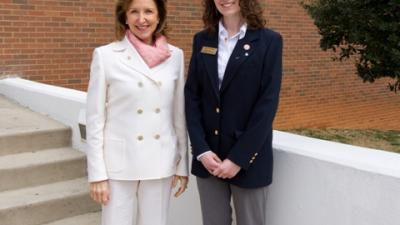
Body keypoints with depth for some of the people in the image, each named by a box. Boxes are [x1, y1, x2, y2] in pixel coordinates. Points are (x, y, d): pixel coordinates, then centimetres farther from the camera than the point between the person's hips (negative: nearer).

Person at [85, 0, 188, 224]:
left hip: (160, 162, 3)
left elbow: (180, 115, 7)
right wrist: (97, 173, -6)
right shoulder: (105, 55, -6)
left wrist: (183, 164, 8)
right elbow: (95, 119, -4)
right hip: (119, 163, -2)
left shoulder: (175, 55, 2)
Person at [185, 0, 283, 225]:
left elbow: (268, 104, -10)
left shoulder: (269, 41, -4)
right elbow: (191, 97, 3)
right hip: (208, 157, 3)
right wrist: (201, 150, -8)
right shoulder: (202, 40, 7)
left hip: (249, 158, -3)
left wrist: (239, 158, -13)